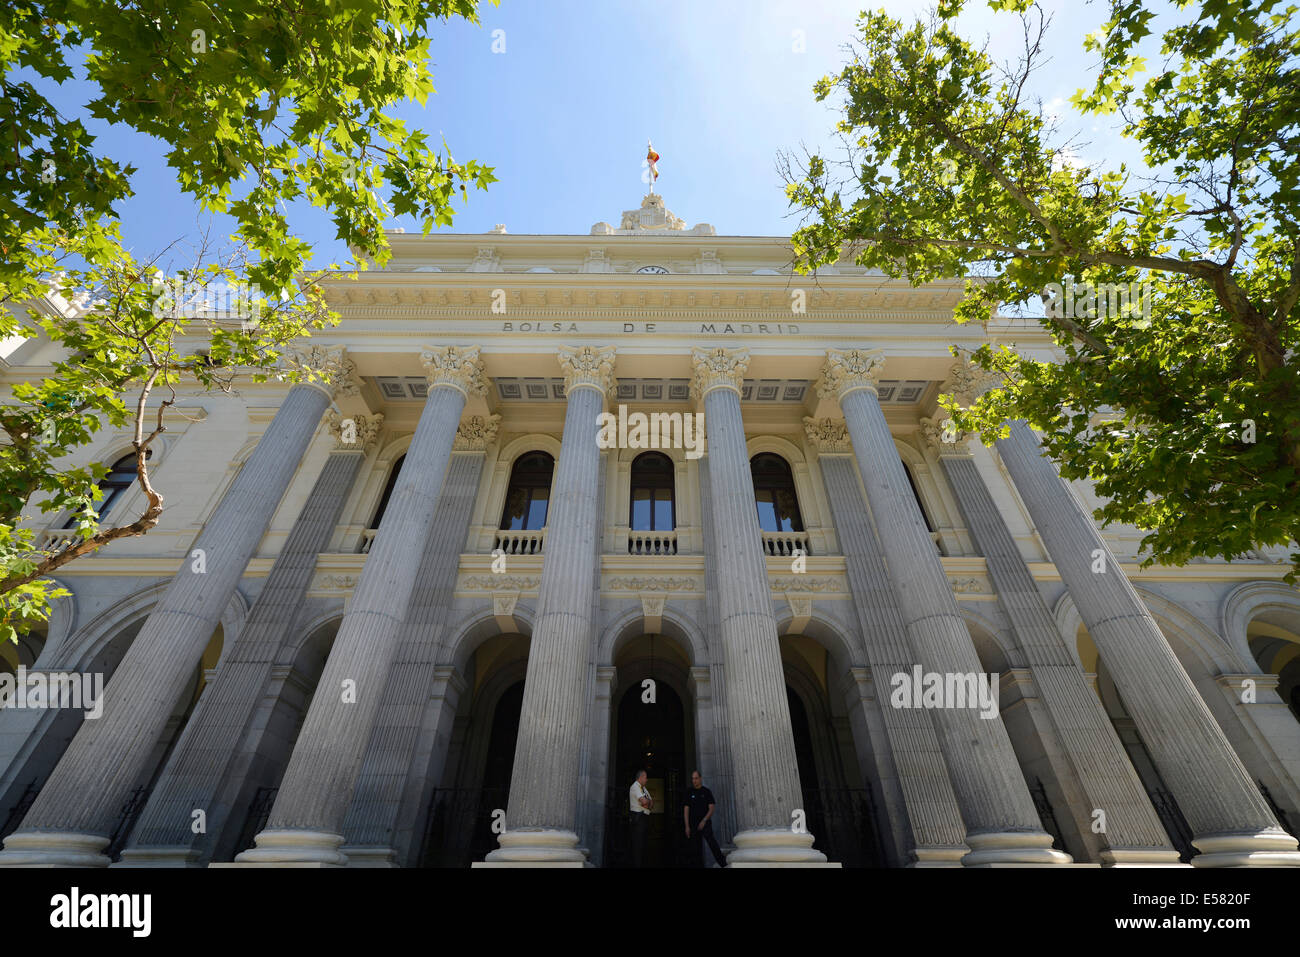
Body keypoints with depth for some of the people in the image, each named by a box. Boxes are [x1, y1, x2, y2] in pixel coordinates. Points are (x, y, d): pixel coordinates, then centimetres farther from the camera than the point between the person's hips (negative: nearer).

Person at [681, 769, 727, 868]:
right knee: (696, 849, 3)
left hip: (705, 823, -2)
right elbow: (686, 810, 5)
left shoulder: (706, 791, 4)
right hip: (693, 825, 2)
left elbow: (711, 808, 0)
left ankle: (723, 864, -19)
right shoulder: (689, 792, 6)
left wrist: (704, 821, -12)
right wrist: (687, 826, -2)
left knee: (712, 843, -18)